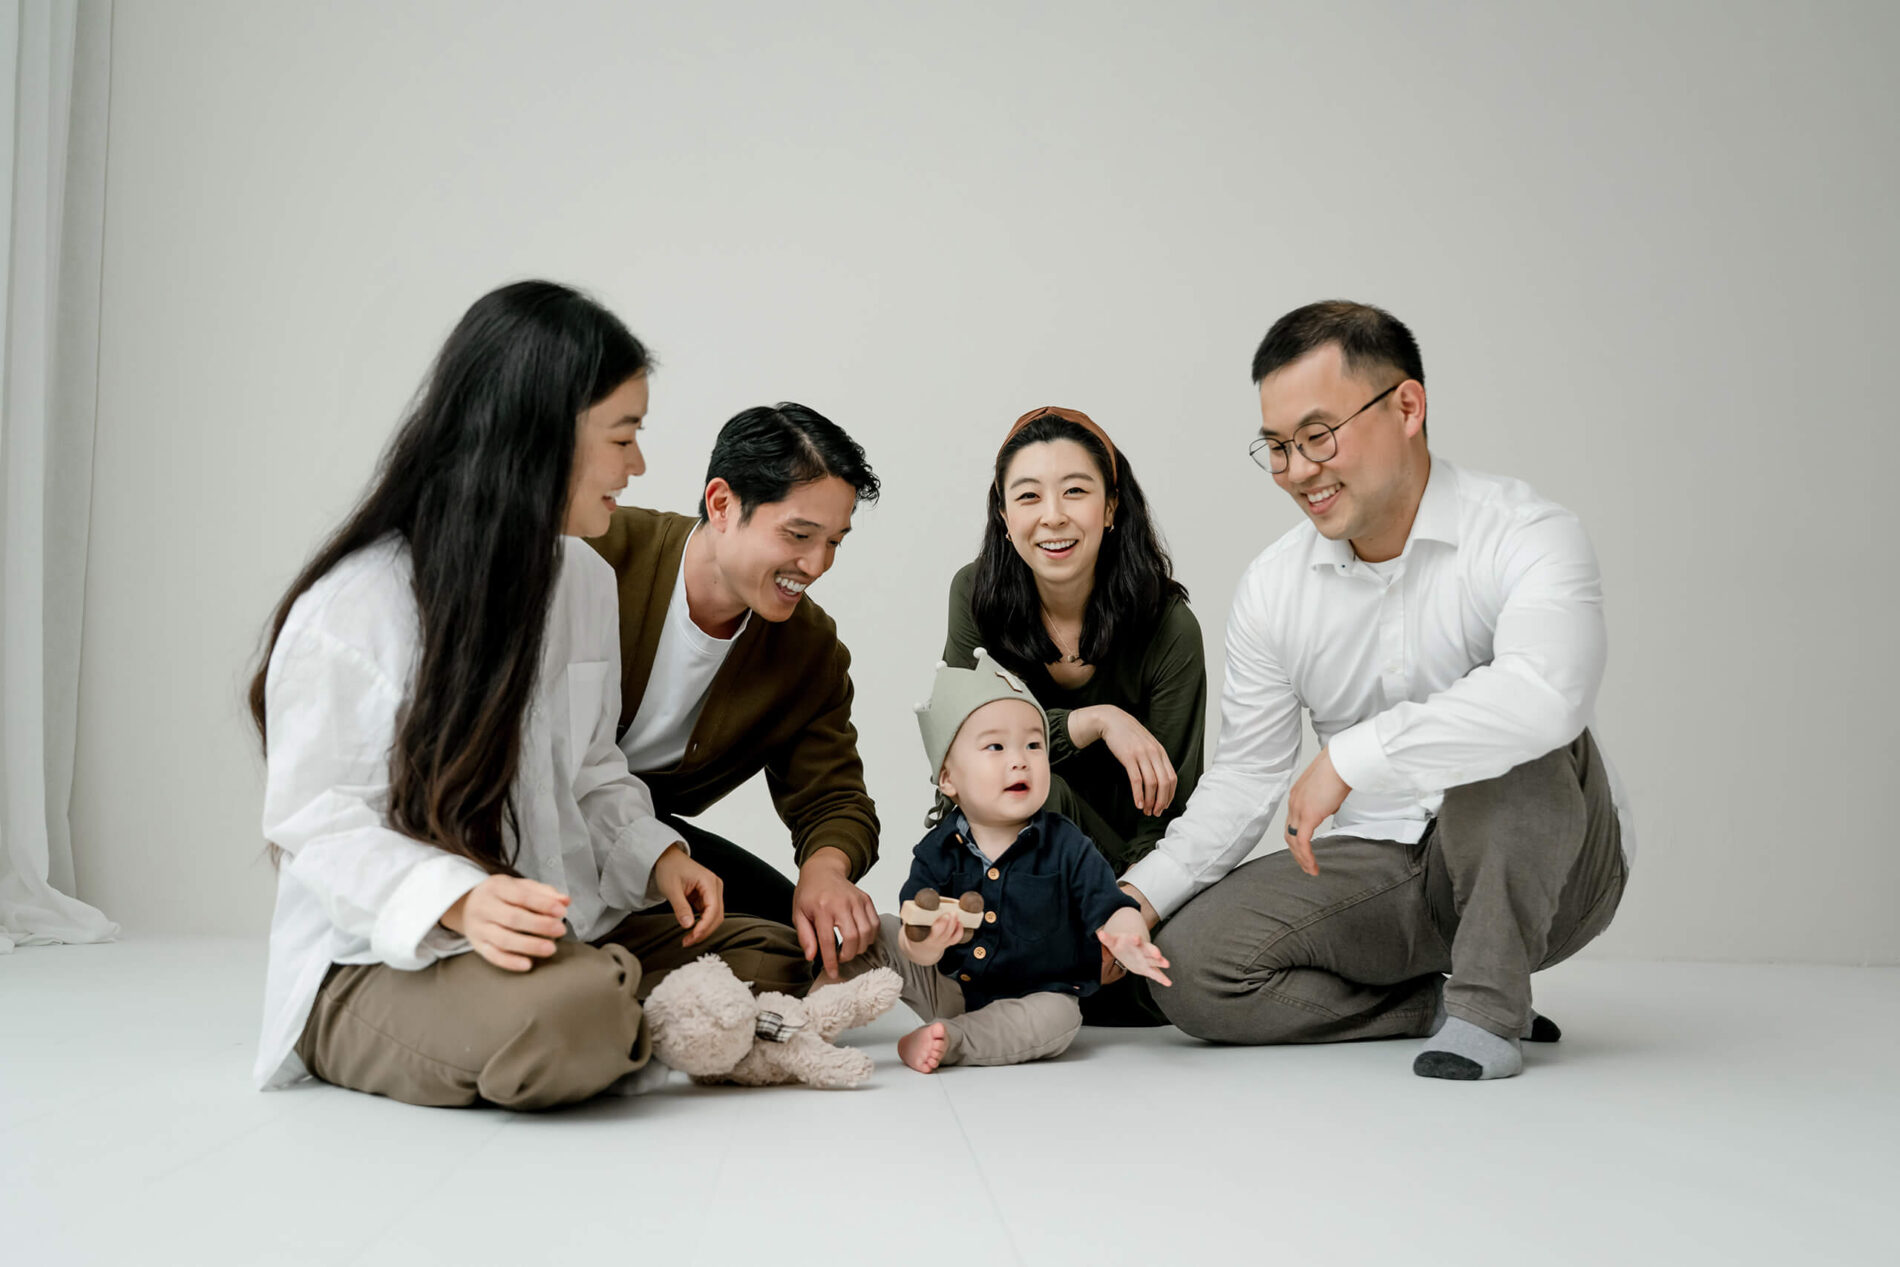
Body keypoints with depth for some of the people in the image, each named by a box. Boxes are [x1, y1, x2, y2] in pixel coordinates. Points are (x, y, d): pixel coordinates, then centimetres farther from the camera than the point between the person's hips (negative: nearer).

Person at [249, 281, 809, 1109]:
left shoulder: (585, 579, 9)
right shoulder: (353, 606, -15)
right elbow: (316, 819, -16)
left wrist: (656, 855, 0)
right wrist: (457, 901, -33)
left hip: (560, 932, 8)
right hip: (378, 963, -8)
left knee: (774, 954, -2)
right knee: (568, 1009, -37)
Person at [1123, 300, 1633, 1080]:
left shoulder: (1526, 536, -18)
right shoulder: (1272, 588, 0)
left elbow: (1548, 696, -40)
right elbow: (1246, 776, 4)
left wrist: (1350, 758, -37)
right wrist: (1141, 894, -11)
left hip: (1543, 870, -4)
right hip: (1383, 864, 5)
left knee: (1509, 731, -35)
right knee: (1190, 962, -18)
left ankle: (1486, 1006, -24)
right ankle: (1440, 1005, -4)